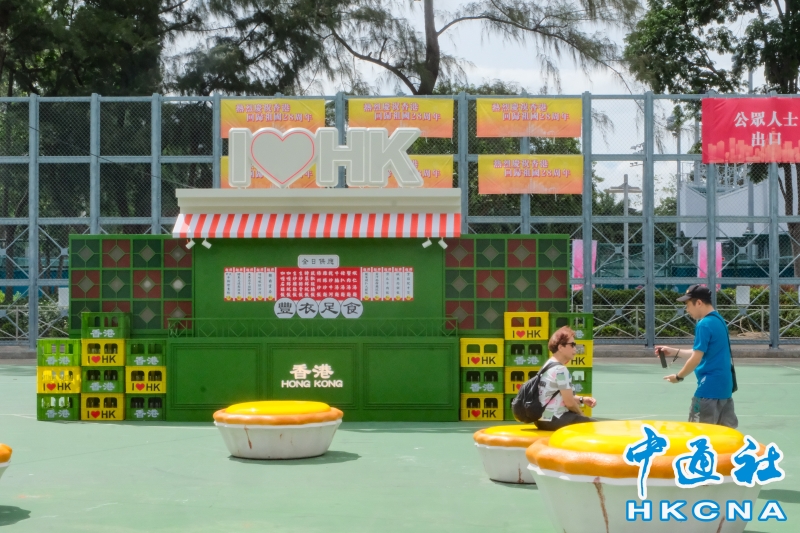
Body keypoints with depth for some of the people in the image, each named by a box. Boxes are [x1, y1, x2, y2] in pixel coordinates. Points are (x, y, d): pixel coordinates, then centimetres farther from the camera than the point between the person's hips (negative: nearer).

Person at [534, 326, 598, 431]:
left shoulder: (548, 365, 12)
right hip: (553, 421, -10)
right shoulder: (560, 370, -17)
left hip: (543, 419, 10)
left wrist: (582, 399, 8)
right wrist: (581, 415, 3)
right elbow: (569, 402, -16)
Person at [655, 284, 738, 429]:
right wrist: (675, 352, 20)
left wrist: (679, 376, -2)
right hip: (724, 385, 9)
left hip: (710, 387, -9)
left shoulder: (704, 325, -16)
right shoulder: (718, 320, 12)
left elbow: (696, 359, -17)